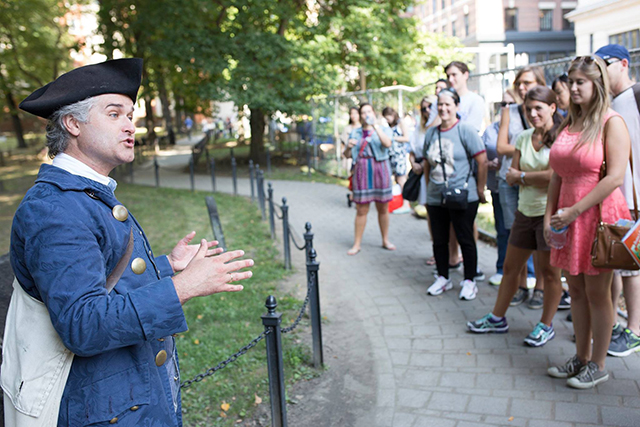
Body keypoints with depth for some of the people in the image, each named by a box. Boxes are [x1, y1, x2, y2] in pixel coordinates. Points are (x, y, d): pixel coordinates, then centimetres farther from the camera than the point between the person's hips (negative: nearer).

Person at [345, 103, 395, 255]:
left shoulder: (383, 130, 7)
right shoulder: (355, 133, 13)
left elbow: (387, 143, -16)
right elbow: (348, 155, 12)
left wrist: (375, 125, -18)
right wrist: (349, 147, -10)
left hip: (380, 170, -1)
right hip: (362, 171, 1)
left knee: (383, 208, 5)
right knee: (361, 210, 0)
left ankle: (385, 240, 19)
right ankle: (357, 244, 8)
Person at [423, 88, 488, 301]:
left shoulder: (465, 130, -8)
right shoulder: (431, 133, 9)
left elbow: (483, 161, -10)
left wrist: (480, 189, -8)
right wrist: (429, 187, 14)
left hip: (463, 197, -5)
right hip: (435, 198, 6)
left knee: (465, 239, 3)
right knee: (439, 240, 12)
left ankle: (469, 281, 16)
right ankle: (443, 278, 28)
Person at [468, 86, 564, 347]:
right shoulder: (523, 138, 9)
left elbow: (555, 176, -20)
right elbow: (511, 176, 4)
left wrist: (522, 176, -7)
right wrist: (539, 179, -13)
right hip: (525, 211, 6)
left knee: (549, 271, 5)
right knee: (510, 267, 13)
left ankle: (546, 326, 22)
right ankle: (497, 318, 27)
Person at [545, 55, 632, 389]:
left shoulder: (611, 123, -8)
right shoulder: (568, 124, 12)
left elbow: (615, 177, -16)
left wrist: (575, 210, -17)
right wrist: (549, 216, 3)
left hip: (599, 216, -6)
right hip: (568, 219, 7)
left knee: (597, 292, 2)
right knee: (575, 290, 12)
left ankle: (597, 365, 16)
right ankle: (581, 357, 26)